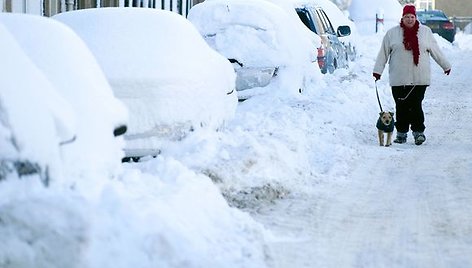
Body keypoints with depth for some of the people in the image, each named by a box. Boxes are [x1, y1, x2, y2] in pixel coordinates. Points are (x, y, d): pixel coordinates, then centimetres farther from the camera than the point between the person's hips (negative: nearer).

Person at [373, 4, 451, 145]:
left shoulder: (425, 32, 8)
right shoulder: (392, 33, 6)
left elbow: (435, 51, 17)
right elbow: (383, 53, 8)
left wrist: (446, 65, 22)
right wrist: (377, 70, 4)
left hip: (419, 79, 0)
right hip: (398, 79, 0)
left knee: (416, 106, -6)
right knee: (401, 107, 3)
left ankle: (418, 132, 3)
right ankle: (401, 133, 12)